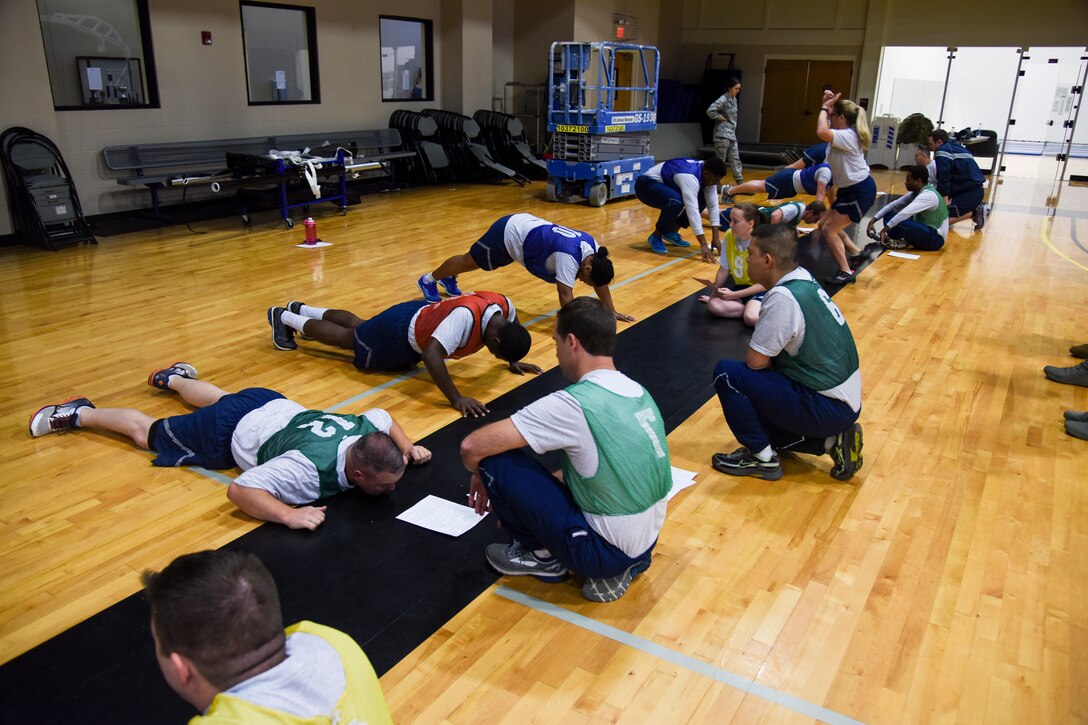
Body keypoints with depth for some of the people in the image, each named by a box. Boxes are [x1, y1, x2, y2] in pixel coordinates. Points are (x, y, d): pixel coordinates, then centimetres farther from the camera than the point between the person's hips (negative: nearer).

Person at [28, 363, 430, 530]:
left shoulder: (369, 431, -22)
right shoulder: (313, 470, -44)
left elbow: (381, 413, 3)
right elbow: (238, 490, -44)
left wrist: (407, 446, -9)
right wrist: (289, 515, -54)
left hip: (275, 406, 7)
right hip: (232, 433, -7)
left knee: (219, 399, 41)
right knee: (148, 431, 19)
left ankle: (174, 376, 67)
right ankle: (78, 414, 40)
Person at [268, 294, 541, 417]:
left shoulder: (504, 306, -20)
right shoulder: (465, 315, -46)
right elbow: (432, 355, -53)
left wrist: (513, 362, -4)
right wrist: (456, 399, -55)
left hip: (419, 315, 8)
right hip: (400, 335, -8)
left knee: (359, 326, 32)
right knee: (347, 337, 19)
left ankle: (301, 310, 56)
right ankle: (284, 318, 44)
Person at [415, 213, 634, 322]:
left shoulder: (592, 247, -12)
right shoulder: (569, 256, -36)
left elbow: (601, 282, -1)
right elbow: (565, 294, -37)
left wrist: (612, 311, 0)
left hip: (522, 225, 8)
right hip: (509, 233, -7)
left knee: (477, 261, 30)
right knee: (470, 261, 14)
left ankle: (448, 279, 55)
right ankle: (428, 281, 38)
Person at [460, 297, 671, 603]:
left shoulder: (573, 403, -22)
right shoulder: (637, 392, 4)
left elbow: (472, 447, -21)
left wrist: (482, 475, 3)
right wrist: (520, 498, 19)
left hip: (605, 550, -8)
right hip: (646, 540, 8)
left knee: (496, 461, -9)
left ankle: (543, 556, 12)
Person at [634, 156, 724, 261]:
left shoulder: (707, 176, -7)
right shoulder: (689, 177, -34)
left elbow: (713, 205, -8)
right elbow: (692, 210, -40)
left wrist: (716, 239, -15)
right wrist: (704, 245, -41)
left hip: (665, 186, 9)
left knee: (702, 200, -1)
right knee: (676, 201, -36)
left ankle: (671, 232, 7)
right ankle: (656, 236, -12)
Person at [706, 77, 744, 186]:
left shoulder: (734, 99, 12)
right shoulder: (723, 99, -13)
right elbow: (710, 111, -25)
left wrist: (733, 124, 10)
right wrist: (721, 118, -14)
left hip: (732, 133, 8)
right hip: (723, 133, -8)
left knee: (735, 158, 7)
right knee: (720, 160, -2)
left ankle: (740, 182, 8)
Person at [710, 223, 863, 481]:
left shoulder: (783, 297, -24)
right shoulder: (802, 278, 5)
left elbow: (755, 362, -16)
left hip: (826, 407, -9)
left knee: (727, 373, -12)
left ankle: (763, 458, -1)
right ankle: (831, 440, 13)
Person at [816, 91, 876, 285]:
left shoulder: (848, 136, -22)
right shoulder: (845, 133, 8)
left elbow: (822, 132, -39)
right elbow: (825, 129, 23)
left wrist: (825, 107, -23)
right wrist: (827, 105, 6)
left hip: (860, 191, -10)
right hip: (851, 189, 10)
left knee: (829, 230, -9)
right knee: (826, 225, 15)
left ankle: (847, 272, -6)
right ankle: (856, 253, 25)